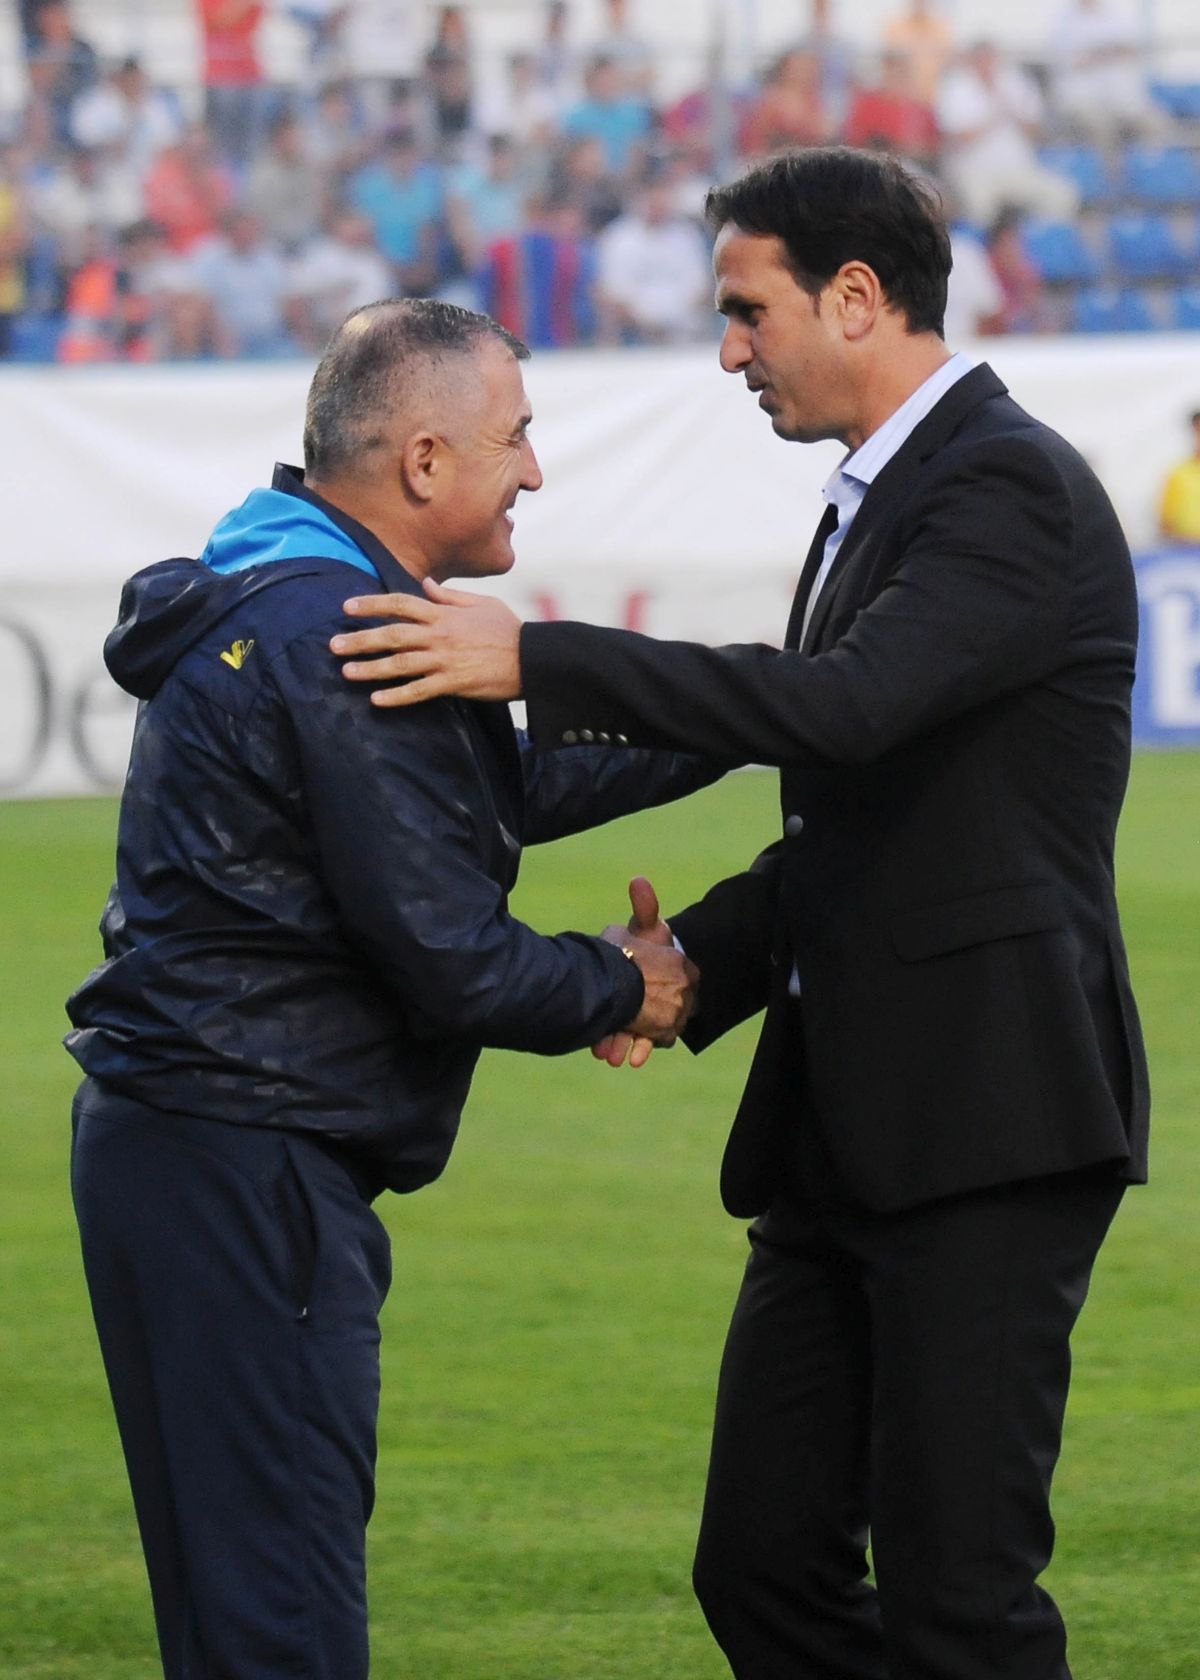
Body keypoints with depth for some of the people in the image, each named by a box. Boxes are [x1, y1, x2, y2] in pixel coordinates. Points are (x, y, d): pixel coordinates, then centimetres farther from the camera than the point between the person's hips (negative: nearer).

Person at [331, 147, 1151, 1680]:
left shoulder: (1017, 490, -12)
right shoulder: (873, 503, 19)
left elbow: (849, 704, -28)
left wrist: (540, 662, -26)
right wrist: (696, 959, 6)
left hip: (986, 1122, -10)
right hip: (847, 1129, 10)